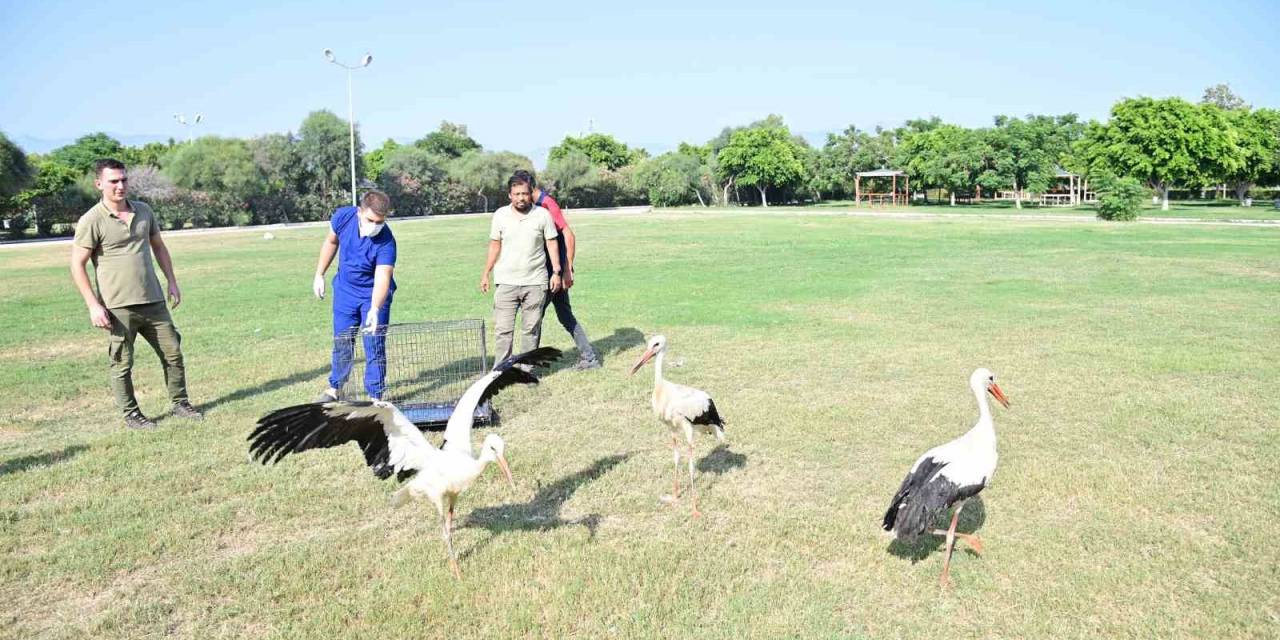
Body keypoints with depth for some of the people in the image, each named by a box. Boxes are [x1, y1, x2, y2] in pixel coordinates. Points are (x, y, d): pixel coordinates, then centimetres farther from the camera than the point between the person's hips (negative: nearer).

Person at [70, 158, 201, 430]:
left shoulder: (143, 211, 7)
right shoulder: (91, 221, -9)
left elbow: (158, 246, 20)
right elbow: (77, 265, -8)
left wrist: (172, 281, 13)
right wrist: (93, 305, -12)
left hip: (153, 301, 5)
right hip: (118, 306, -5)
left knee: (173, 352, 9)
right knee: (122, 363, 4)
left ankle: (179, 403, 24)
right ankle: (130, 414, 18)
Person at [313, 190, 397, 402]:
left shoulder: (386, 242, -32)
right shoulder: (342, 216, -20)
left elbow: (382, 278, -41)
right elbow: (331, 242, 2)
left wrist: (375, 309, -57)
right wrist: (319, 274, 5)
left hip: (374, 295, -4)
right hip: (344, 290, 4)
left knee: (374, 346, -3)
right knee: (341, 342, 14)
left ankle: (375, 395, 11)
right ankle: (335, 388, 32)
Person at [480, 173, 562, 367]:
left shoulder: (543, 215, -1)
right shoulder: (500, 215, 2)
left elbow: (552, 243, 3)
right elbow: (495, 246, 9)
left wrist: (556, 272, -3)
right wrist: (486, 274, 8)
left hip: (536, 283, 0)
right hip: (506, 282, 1)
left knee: (531, 329, 6)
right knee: (503, 329, -2)